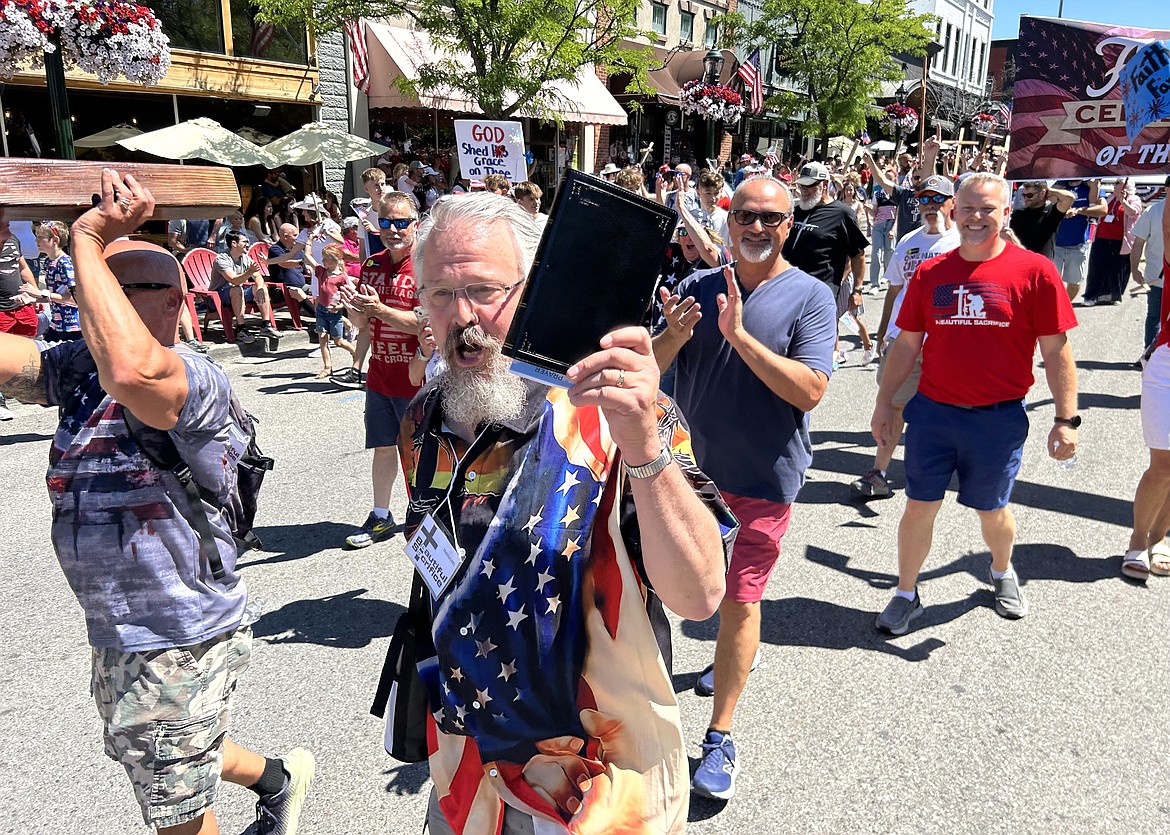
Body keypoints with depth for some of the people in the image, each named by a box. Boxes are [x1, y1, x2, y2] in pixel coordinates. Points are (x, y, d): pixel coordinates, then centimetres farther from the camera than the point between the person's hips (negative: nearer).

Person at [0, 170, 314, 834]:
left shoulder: (199, 380, -23)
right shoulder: (78, 370, -1)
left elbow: (134, 373, -45)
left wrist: (88, 240, -35)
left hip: (185, 644, -8)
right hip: (114, 637, 8)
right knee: (160, 770, 31)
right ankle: (279, 777, 55)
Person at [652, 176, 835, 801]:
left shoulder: (810, 297, -10)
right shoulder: (696, 287, 1)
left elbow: (810, 391, -20)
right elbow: (646, 366, -2)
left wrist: (739, 335, -28)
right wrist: (674, 335, -24)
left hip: (763, 475, -4)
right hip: (695, 465, 4)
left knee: (741, 597, 0)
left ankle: (720, 737, 13)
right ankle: (735, 653, 51)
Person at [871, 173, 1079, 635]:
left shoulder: (1035, 271, -7)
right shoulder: (930, 273, 1)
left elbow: (1056, 351, -5)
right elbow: (906, 344, 7)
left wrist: (1066, 418, -8)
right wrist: (884, 403, 8)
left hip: (999, 418, -1)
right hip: (932, 411, 2)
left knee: (992, 511, 16)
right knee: (919, 507, 7)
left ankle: (1002, 573, 47)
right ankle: (906, 595, 25)